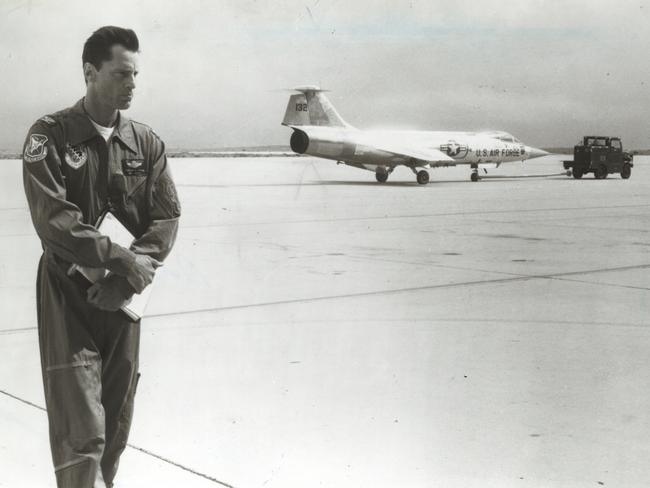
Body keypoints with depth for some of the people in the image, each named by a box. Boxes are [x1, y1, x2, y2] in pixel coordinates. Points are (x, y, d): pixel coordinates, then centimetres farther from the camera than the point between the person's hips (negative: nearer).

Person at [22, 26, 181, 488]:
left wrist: (126, 280, -13)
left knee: (116, 427, 10)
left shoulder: (147, 143, 6)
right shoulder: (50, 137, -5)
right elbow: (54, 220, -15)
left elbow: (166, 219, 0)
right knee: (81, 431, -10)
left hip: (122, 299, 4)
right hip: (67, 297, -4)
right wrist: (121, 256, -18)